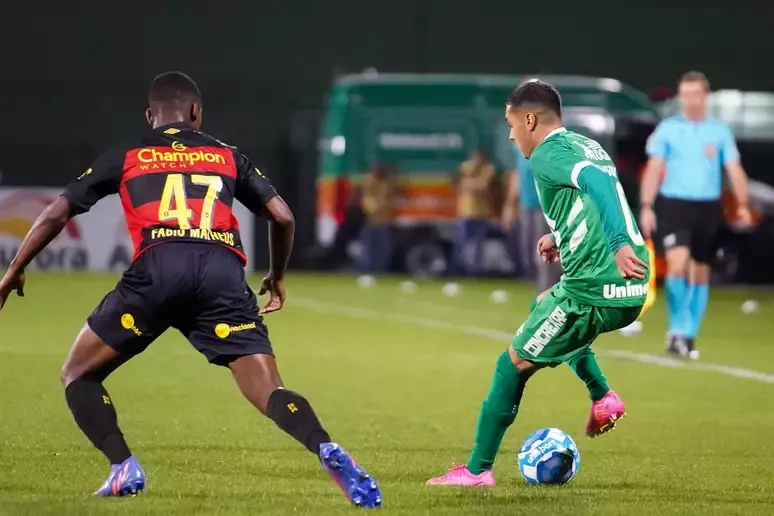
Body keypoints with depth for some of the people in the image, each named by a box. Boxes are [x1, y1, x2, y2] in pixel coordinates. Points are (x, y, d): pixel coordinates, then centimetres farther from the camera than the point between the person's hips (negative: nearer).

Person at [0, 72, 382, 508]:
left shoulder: (125, 157, 24)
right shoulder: (227, 156, 28)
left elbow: (57, 214, 22)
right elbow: (283, 216, 22)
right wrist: (278, 277, 39)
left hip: (157, 270, -1)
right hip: (223, 272, 1)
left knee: (79, 375, 17)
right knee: (270, 394, -3)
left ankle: (124, 469, -1)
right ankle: (328, 452, -31)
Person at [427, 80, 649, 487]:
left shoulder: (548, 156, -8)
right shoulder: (588, 146, 18)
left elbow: (596, 181, -28)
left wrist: (617, 244, -39)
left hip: (593, 292, -9)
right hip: (634, 290, 9)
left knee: (513, 365, 4)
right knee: (544, 306, 36)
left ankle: (477, 470, 9)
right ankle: (603, 397, 22)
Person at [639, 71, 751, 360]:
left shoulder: (719, 131, 6)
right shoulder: (667, 129, 2)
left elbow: (734, 170, 3)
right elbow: (654, 170, 1)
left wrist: (742, 204, -11)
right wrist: (646, 207, -8)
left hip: (708, 208, 2)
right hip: (674, 204, -2)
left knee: (700, 273, 8)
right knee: (678, 264, -19)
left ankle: (688, 336, 19)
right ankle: (678, 328, -6)